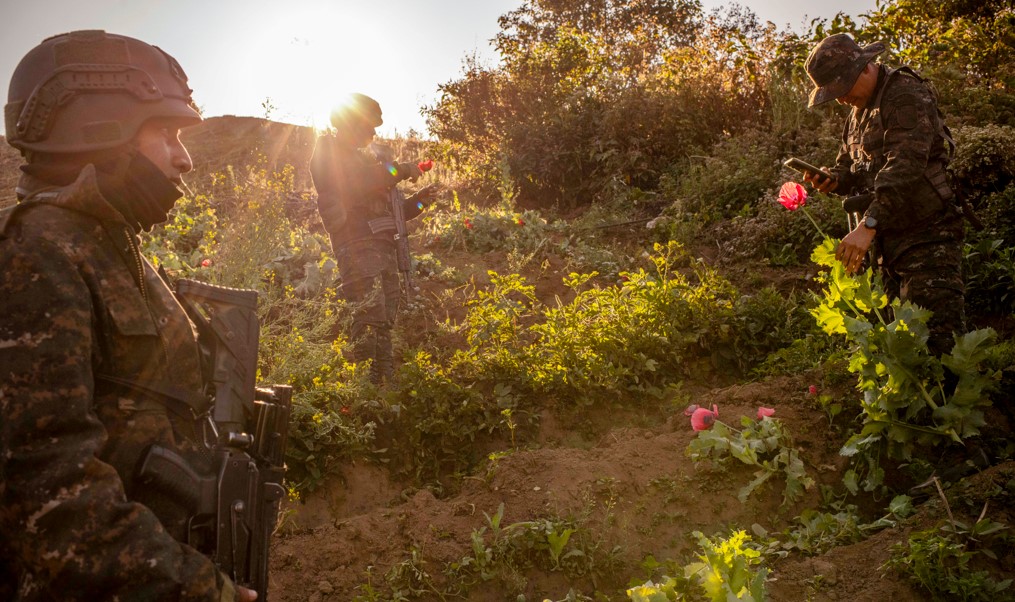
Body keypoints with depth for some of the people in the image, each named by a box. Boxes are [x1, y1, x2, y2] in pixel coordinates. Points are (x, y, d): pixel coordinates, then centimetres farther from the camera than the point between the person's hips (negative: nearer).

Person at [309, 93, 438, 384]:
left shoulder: (369, 156, 29)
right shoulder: (328, 153, 4)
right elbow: (352, 185, -16)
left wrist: (417, 202, 17)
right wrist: (396, 171, -8)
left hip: (383, 243, 8)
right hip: (357, 243, -8)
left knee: (385, 322, 6)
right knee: (369, 316, -19)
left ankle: (385, 381, 9)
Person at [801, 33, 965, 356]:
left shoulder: (906, 94, -12)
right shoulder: (860, 111, 18)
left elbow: (906, 165, -25)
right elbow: (850, 167, 24)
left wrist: (869, 224, -32)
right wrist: (832, 179, -1)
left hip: (926, 236, -9)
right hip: (891, 240, 9)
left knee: (939, 341, -14)